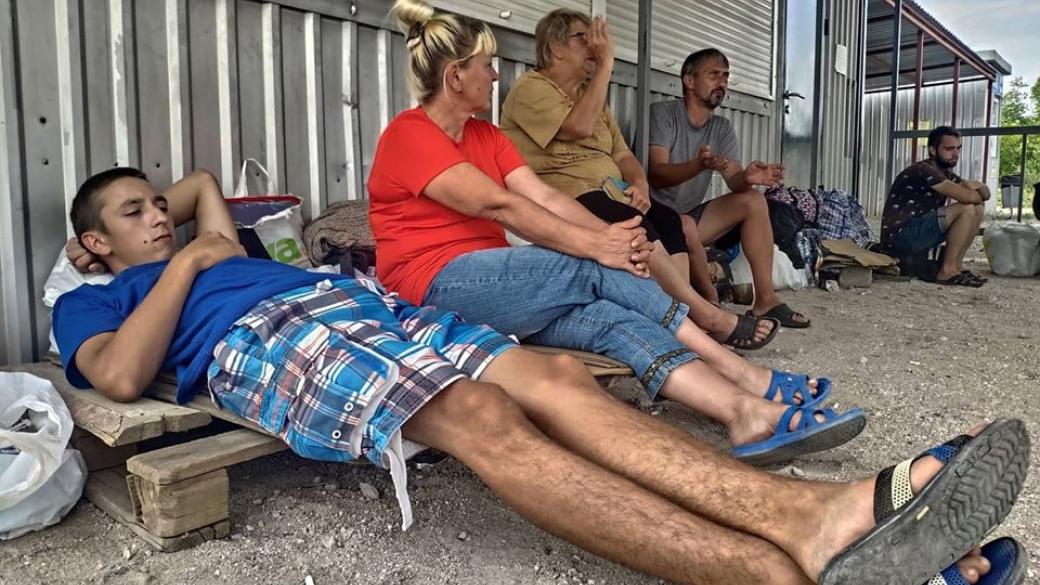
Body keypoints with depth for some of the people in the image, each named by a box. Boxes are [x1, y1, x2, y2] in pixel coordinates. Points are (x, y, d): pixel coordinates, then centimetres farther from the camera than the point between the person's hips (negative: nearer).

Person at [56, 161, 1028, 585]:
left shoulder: (218, 254, 40)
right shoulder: (94, 302, 25)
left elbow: (204, 178, 59)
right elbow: (122, 378, 2)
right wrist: (183, 263, 8)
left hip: (364, 304, 7)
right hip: (266, 344, -6)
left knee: (554, 378, -23)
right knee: (483, 420, -35)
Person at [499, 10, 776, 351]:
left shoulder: (591, 94, 25)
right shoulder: (530, 88, -1)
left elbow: (622, 154, 17)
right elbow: (579, 127, -18)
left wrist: (639, 183, -5)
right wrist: (606, 63, -10)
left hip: (609, 195, 8)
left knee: (669, 222, -17)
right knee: (636, 228, -30)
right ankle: (706, 315, -26)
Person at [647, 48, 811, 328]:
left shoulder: (722, 128, 9)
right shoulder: (662, 113, -10)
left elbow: (733, 179, -6)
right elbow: (656, 175, -23)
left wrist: (747, 177, -31)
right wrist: (699, 165, -42)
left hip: (690, 214, 7)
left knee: (753, 200, -8)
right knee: (685, 226, -37)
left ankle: (765, 299, -11)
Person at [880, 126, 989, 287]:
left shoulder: (946, 173, 13)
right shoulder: (923, 170, -16)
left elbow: (985, 193, 11)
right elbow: (967, 196, -23)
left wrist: (978, 185, -11)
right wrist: (980, 193, -1)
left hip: (919, 232, 10)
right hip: (898, 237, -10)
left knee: (978, 207, 7)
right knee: (967, 209, -17)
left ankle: (956, 265, 5)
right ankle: (947, 270, -11)